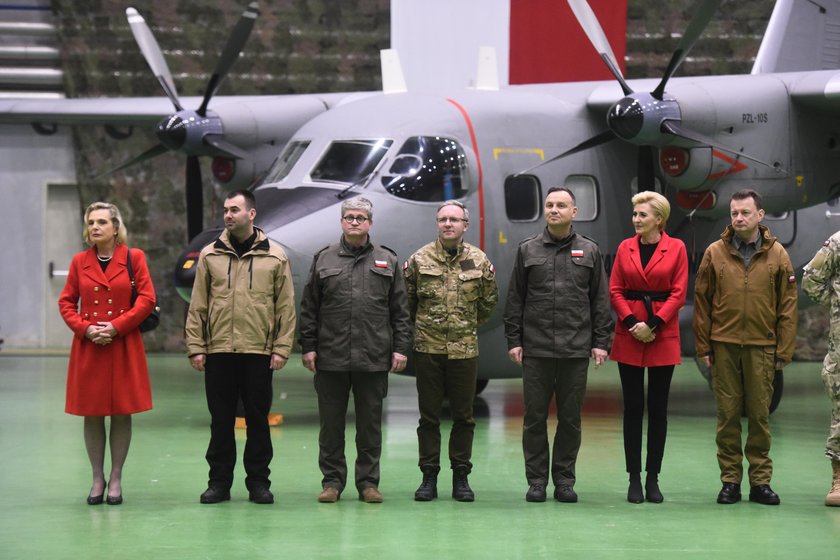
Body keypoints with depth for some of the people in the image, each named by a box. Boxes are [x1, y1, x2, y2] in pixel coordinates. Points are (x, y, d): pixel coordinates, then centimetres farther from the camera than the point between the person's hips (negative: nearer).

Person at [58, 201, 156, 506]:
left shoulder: (134, 258, 1)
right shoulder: (79, 261, 7)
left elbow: (146, 299, -4)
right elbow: (66, 302, 8)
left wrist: (116, 327, -13)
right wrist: (85, 328, -9)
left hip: (124, 347, -2)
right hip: (88, 347, 2)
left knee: (122, 414, 2)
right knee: (92, 415, 4)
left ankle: (116, 479, 11)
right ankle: (97, 478, 14)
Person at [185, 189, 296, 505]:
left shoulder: (275, 256, 3)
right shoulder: (210, 255, 7)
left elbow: (286, 307, 2)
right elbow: (197, 305, 6)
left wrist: (282, 348, -4)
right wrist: (195, 346, -1)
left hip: (259, 352, -1)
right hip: (218, 352, 1)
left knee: (258, 419, 5)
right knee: (221, 420, 6)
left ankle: (258, 482, 13)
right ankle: (220, 481, 14)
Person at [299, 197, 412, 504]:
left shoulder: (387, 261, 9)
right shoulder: (324, 259, 9)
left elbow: (400, 311, 8)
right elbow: (309, 308, 8)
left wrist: (400, 348, 0)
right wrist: (308, 347, 1)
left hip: (374, 360, 0)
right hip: (331, 359, 0)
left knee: (370, 423, 5)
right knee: (331, 423, 5)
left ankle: (368, 482, 12)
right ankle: (332, 480, 13)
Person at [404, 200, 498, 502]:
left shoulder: (479, 261, 3)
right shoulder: (419, 260, 0)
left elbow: (489, 302, 15)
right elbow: (407, 302, 9)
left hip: (465, 349, 1)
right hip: (428, 349, -1)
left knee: (463, 417, 5)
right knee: (429, 416, 4)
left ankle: (461, 477, 14)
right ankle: (429, 477, 11)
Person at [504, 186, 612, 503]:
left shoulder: (589, 251, 9)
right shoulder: (528, 250, 8)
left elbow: (600, 300, 8)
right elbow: (515, 299, 8)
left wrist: (601, 342, 1)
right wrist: (513, 340, 1)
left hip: (576, 349, 0)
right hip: (535, 350, 0)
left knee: (570, 418, 4)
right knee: (535, 417, 2)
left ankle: (564, 480, 13)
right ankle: (536, 480, 10)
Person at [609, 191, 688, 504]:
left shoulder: (676, 248, 0)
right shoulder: (625, 248, 6)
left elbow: (678, 293, -4)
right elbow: (615, 291, 4)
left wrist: (653, 324, -13)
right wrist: (632, 322, -10)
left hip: (663, 335, -1)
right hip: (629, 335, 1)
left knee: (658, 407, 3)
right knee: (633, 407, 3)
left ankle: (653, 478, 10)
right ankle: (634, 479, 7)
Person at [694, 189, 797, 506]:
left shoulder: (777, 255, 2)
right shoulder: (715, 253, 2)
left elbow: (787, 307, 3)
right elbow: (702, 302, 5)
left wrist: (784, 351, -1)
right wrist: (703, 346, 1)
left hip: (761, 348, 0)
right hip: (724, 346, 0)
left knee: (760, 415, 4)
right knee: (727, 414, 4)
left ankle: (760, 482, 11)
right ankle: (730, 481, 11)